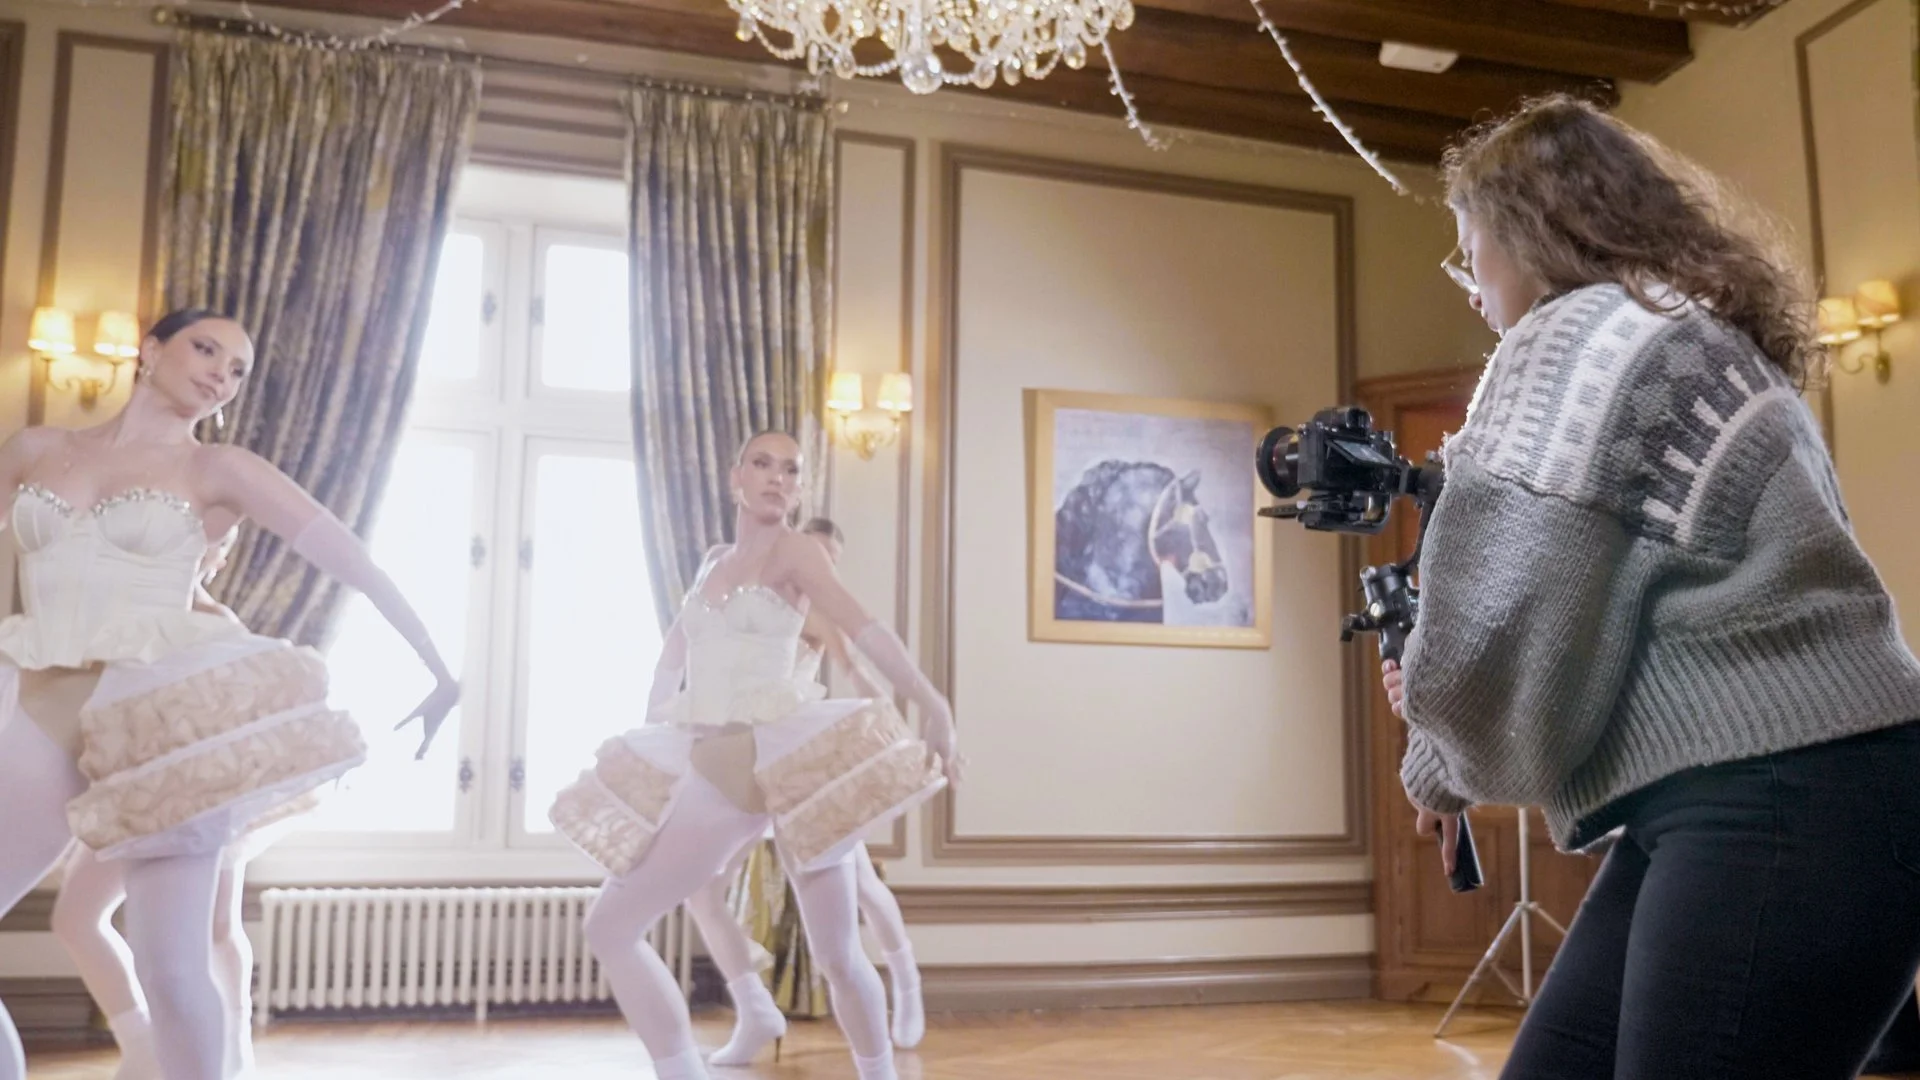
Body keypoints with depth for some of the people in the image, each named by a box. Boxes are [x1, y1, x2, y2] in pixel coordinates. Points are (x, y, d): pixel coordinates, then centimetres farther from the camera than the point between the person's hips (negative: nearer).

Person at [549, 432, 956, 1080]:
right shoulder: (714, 562, 17)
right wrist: (645, 745, 16)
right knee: (609, 928, 2)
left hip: (787, 760, -6)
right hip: (715, 772, 6)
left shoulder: (792, 550, -2)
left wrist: (932, 706, -28)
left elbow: (865, 628, -16)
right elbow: (671, 661, 24)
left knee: (837, 954, -1)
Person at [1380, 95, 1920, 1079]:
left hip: (1778, 809, -10)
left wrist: (1444, 765, 5)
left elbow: (1494, 628, -15)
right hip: (1759, 803, 10)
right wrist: (1458, 738, 17)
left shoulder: (1582, 334, -7)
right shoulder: (1699, 336, 23)